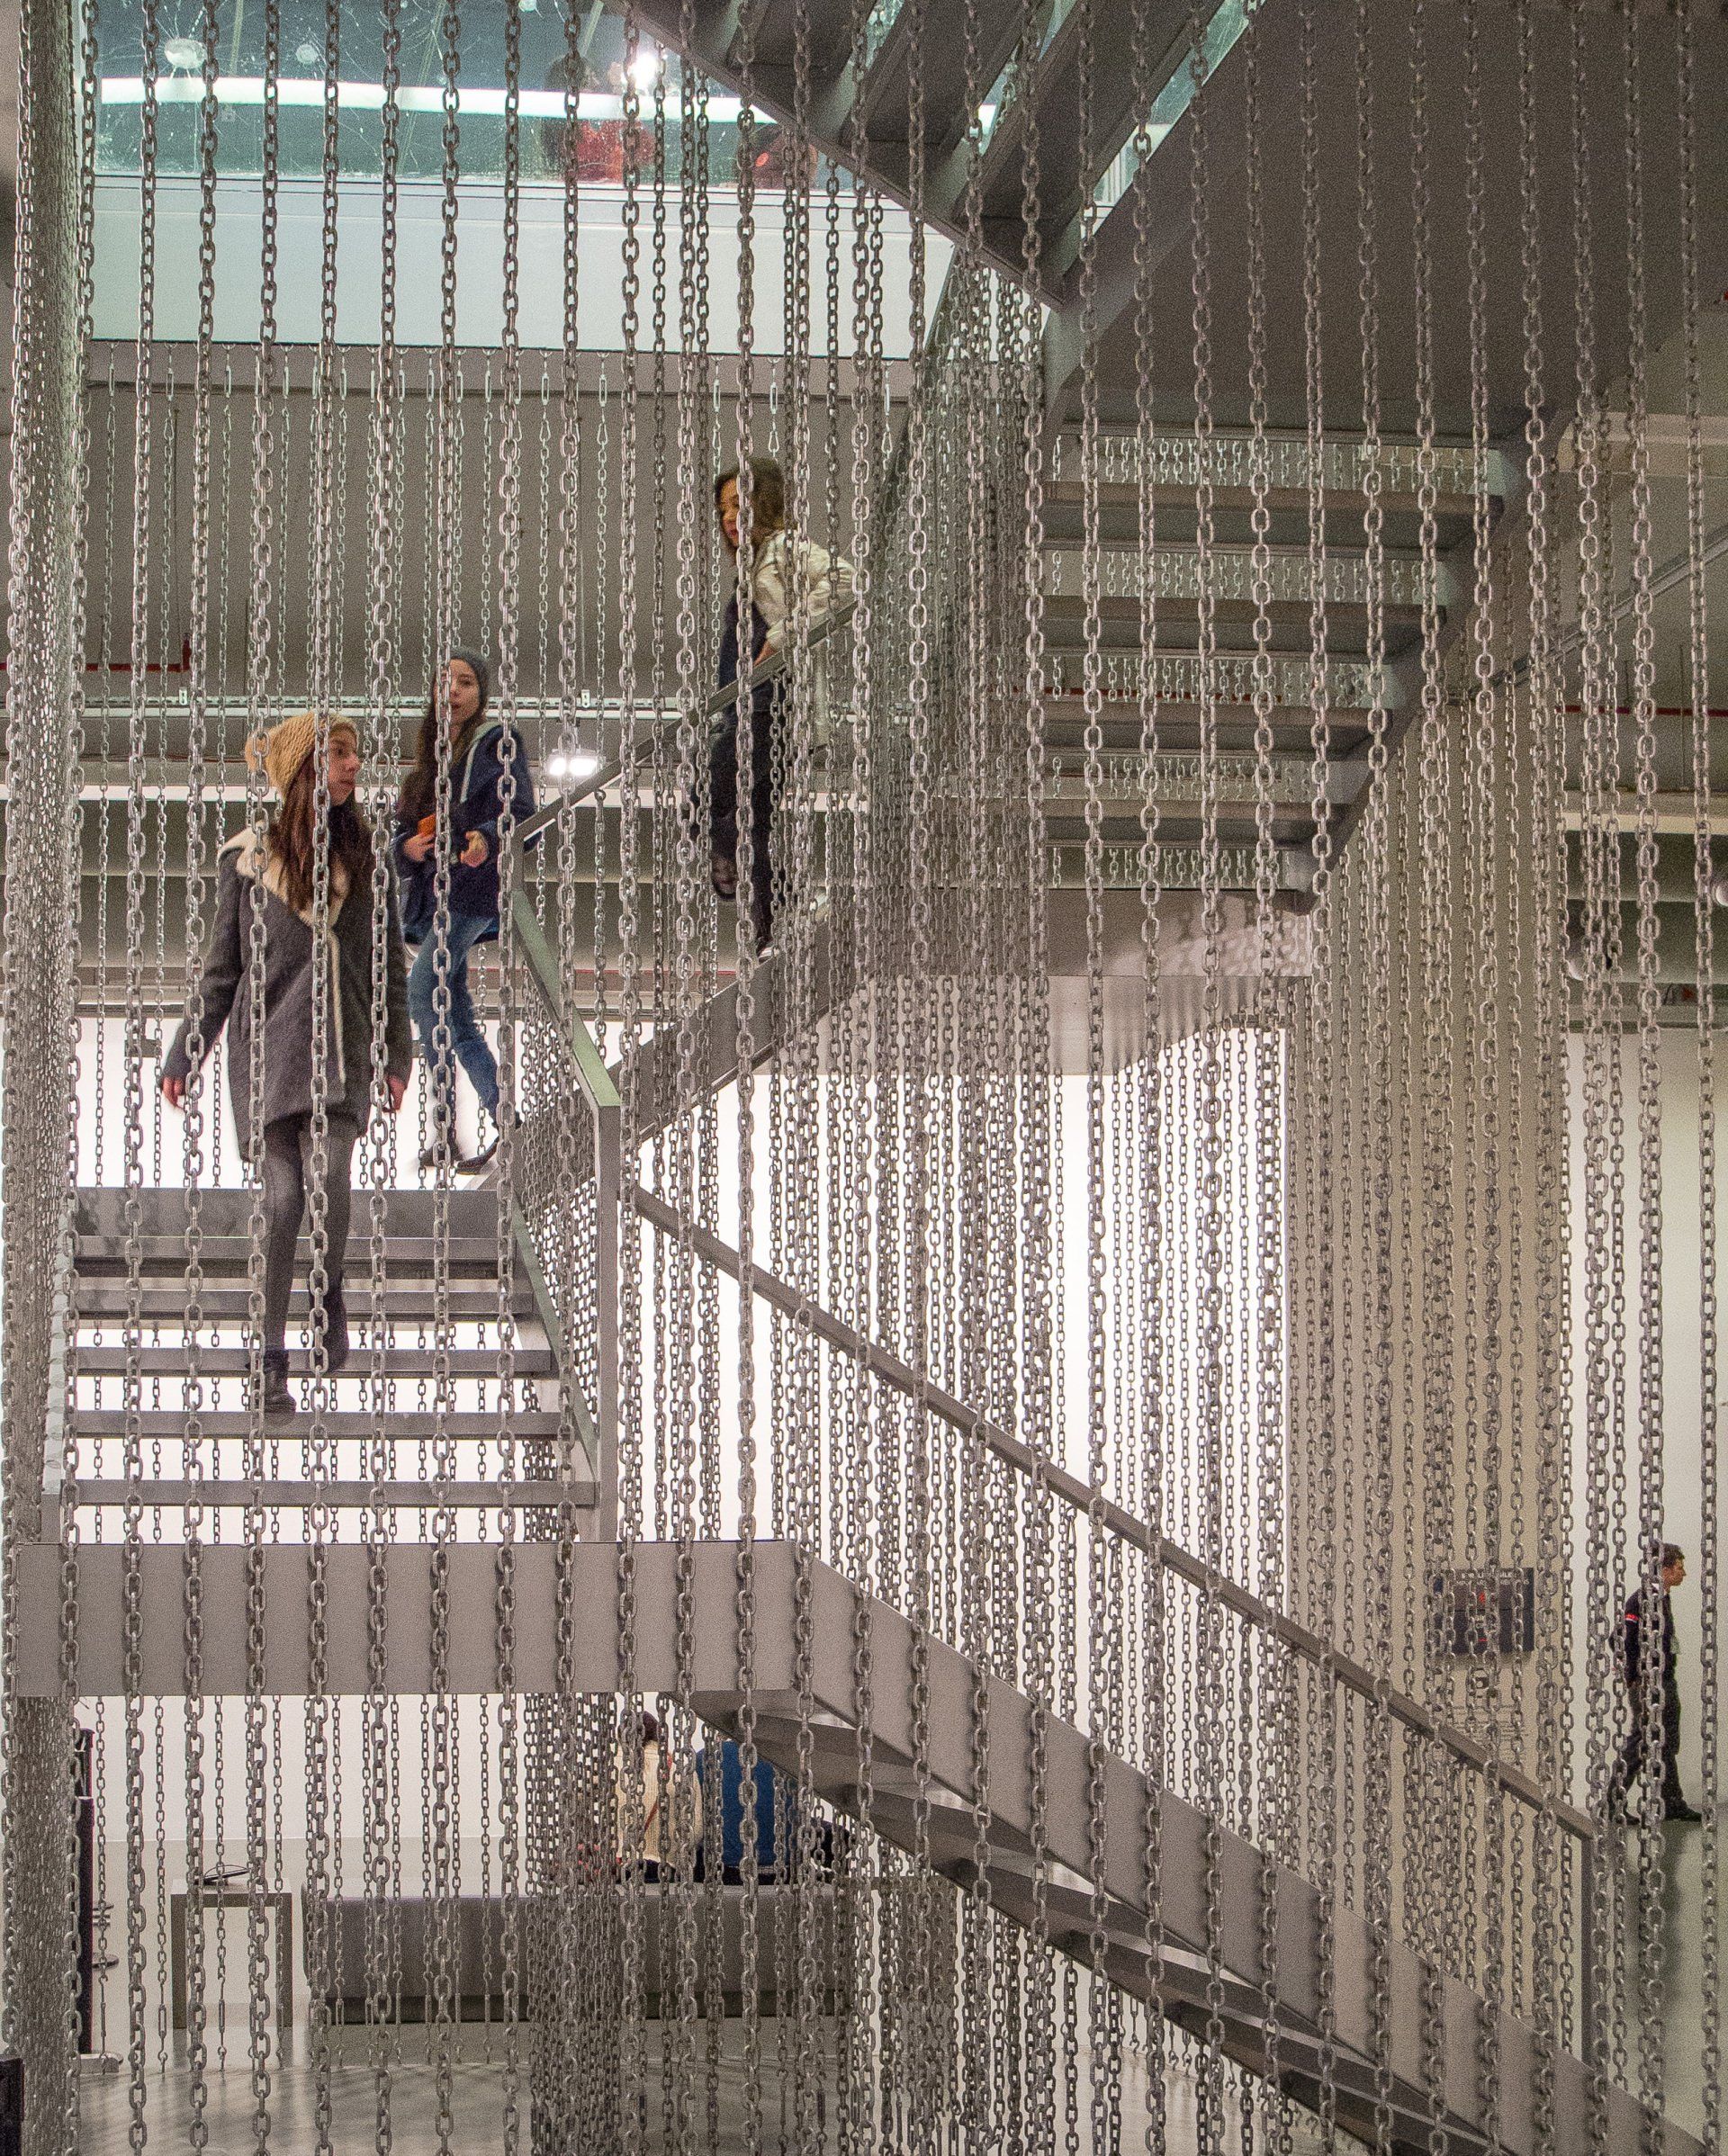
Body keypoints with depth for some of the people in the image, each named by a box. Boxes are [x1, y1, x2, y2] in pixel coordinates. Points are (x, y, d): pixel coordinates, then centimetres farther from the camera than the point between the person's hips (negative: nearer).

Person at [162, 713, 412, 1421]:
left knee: (327, 1176, -21)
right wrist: (186, 1056, 5)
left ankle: (329, 1292, 7)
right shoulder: (249, 857, 3)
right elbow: (222, 967, 8)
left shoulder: (364, 855, 9)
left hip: (342, 1046, 1)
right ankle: (272, 1357, 6)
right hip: (269, 1043, -1)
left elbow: (388, 962, 12)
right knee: (282, 1197, -5)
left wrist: (397, 1054, 5)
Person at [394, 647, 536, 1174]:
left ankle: (444, 1125, -21)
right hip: (432, 894, 8)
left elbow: (521, 813, -9)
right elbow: (401, 829, 20)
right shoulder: (432, 756, 21)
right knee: (459, 1020, 5)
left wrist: (487, 839, -29)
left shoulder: (497, 743, 1)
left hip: (472, 889, -8)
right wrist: (409, 847, -4)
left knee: (422, 990, -21)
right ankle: (506, 1127, 7)